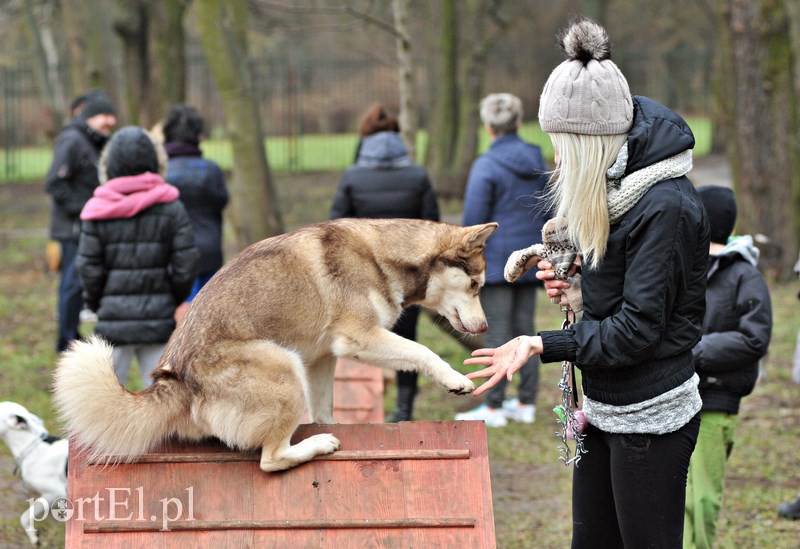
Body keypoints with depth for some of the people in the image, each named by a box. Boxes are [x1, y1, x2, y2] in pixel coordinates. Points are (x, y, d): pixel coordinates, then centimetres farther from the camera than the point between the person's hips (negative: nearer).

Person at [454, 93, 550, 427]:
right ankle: (526, 403, 16)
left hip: (496, 261, -7)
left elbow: (474, 218, -13)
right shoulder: (537, 162, 8)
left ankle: (494, 407, -1)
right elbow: (548, 212, 16)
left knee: (497, 333, -4)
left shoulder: (487, 166, -13)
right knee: (525, 330, 11)